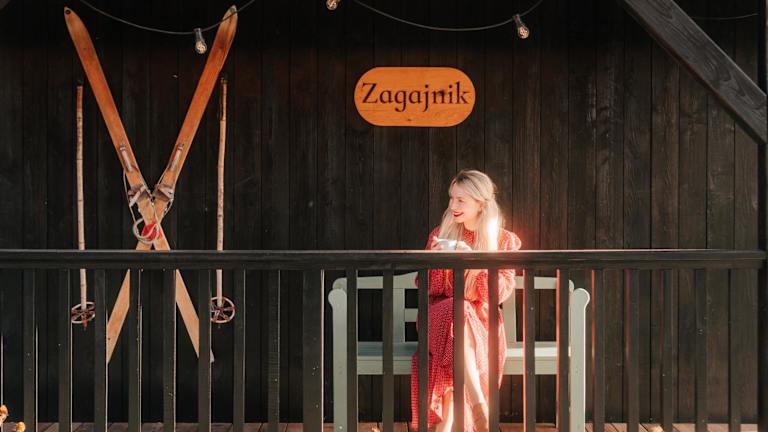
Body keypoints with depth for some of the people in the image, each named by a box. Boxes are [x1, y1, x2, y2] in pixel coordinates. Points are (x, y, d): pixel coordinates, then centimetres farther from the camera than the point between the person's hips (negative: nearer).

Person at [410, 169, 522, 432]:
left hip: (481, 323, -1)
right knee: (455, 310, -35)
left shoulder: (505, 241, 5)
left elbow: (502, 292, -6)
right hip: (439, 317, 1)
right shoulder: (441, 234, 9)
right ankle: (479, 404, -40)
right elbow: (427, 289, 8)